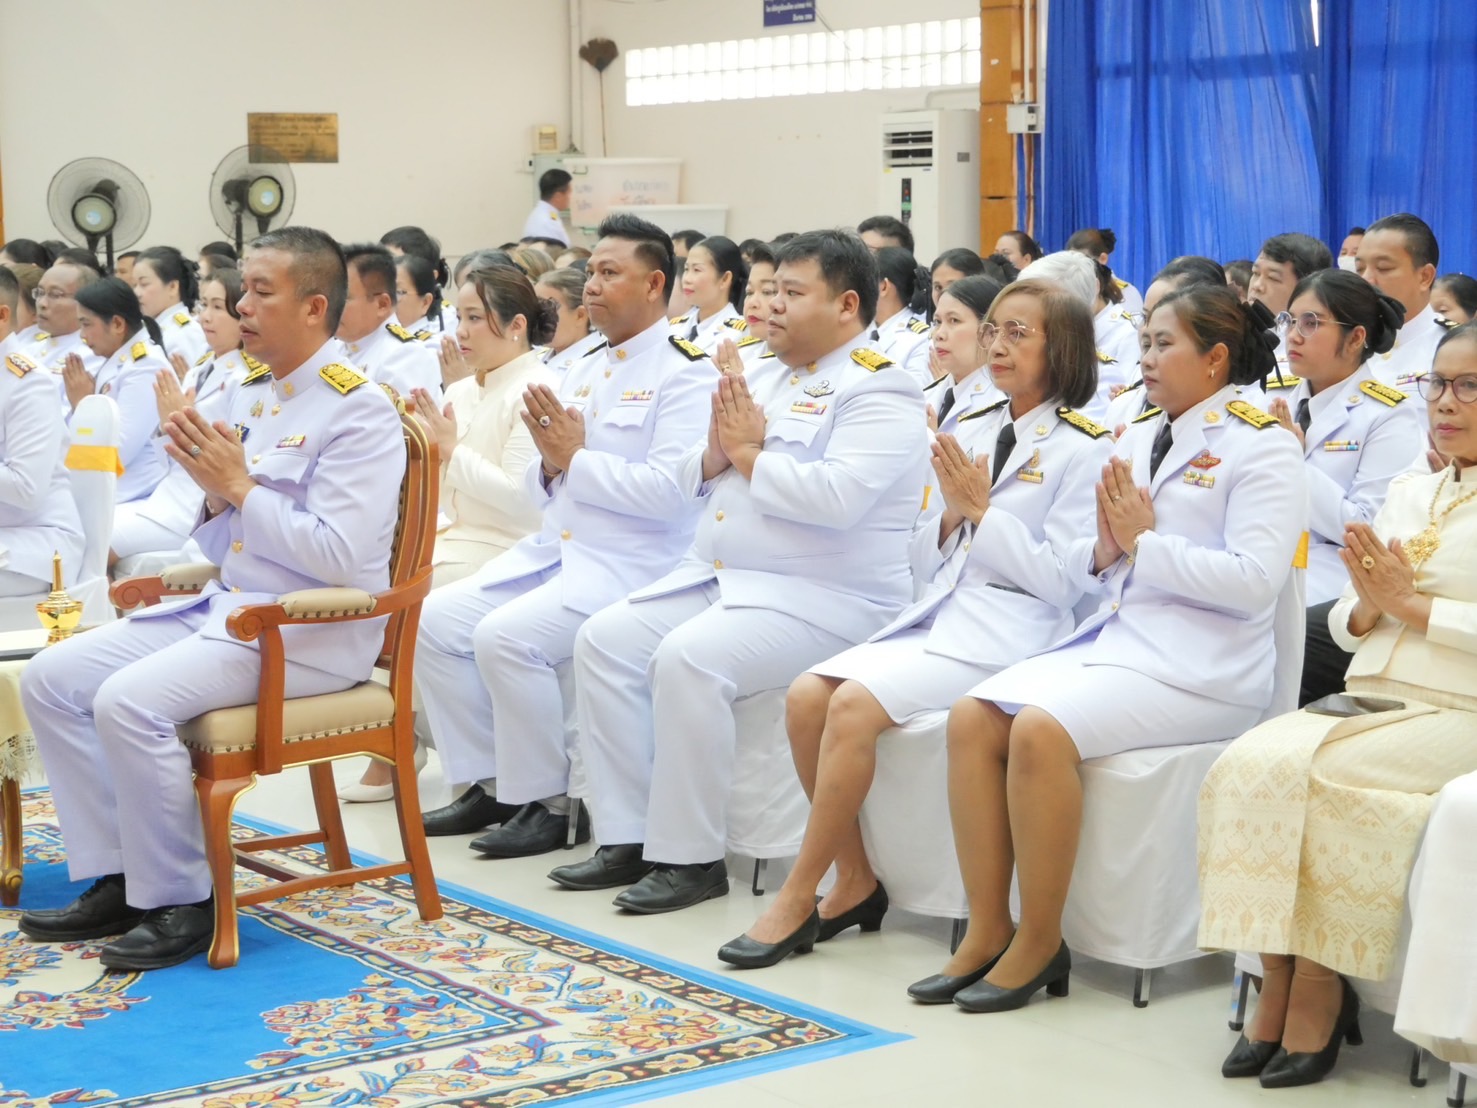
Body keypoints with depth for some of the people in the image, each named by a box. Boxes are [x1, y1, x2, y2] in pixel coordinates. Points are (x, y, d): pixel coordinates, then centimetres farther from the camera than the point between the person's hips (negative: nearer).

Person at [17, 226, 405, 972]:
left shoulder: (357, 411, -11)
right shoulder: (251, 402, 14)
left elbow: (337, 558, -21)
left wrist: (240, 487, -16)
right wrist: (215, 494, -3)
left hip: (313, 633, -9)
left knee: (130, 700, -27)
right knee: (51, 678, -1)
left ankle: (179, 903, -12)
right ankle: (118, 881, 3)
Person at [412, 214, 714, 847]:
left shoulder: (684, 374, -8)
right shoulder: (581, 373, 18)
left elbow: (670, 491, -21)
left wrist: (577, 458, -14)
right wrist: (550, 466, -3)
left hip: (631, 563, -9)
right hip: (553, 549, 9)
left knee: (505, 635, -27)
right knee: (435, 621, -4)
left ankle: (547, 799, -10)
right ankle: (489, 783, 5)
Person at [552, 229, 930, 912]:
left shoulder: (879, 390, -8)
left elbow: (839, 497, -26)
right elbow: (692, 483, 20)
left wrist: (752, 456, -12)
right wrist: (716, 452, -3)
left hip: (821, 599, -9)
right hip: (718, 577, 9)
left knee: (687, 659, -30)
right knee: (604, 641, -7)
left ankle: (690, 857, -19)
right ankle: (626, 838, -3)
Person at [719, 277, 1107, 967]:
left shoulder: (1085, 449, -3)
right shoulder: (973, 433, 17)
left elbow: (1063, 581, -10)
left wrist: (982, 509, -11)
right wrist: (952, 514, -2)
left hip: (1011, 629, -7)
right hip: (936, 614, 7)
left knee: (856, 704, -26)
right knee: (806, 696, -15)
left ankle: (799, 896, -14)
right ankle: (855, 882, -3)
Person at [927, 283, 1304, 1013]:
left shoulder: (1258, 446, -3)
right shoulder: (1135, 440, 18)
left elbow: (1255, 581, -16)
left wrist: (1145, 541, -14)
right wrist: (1102, 550, -3)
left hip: (1200, 670, -7)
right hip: (1109, 638, 7)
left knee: (1041, 729, -29)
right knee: (972, 718, -15)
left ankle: (1040, 943, -15)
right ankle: (987, 932, -9)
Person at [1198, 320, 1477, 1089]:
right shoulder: (1407, 492, 20)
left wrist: (1414, 604, -13)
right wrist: (1368, 606, -3)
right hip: (1369, 705, 6)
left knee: (1310, 774, -29)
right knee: (1248, 764, -22)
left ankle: (1321, 988, -14)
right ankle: (1277, 986, -17)